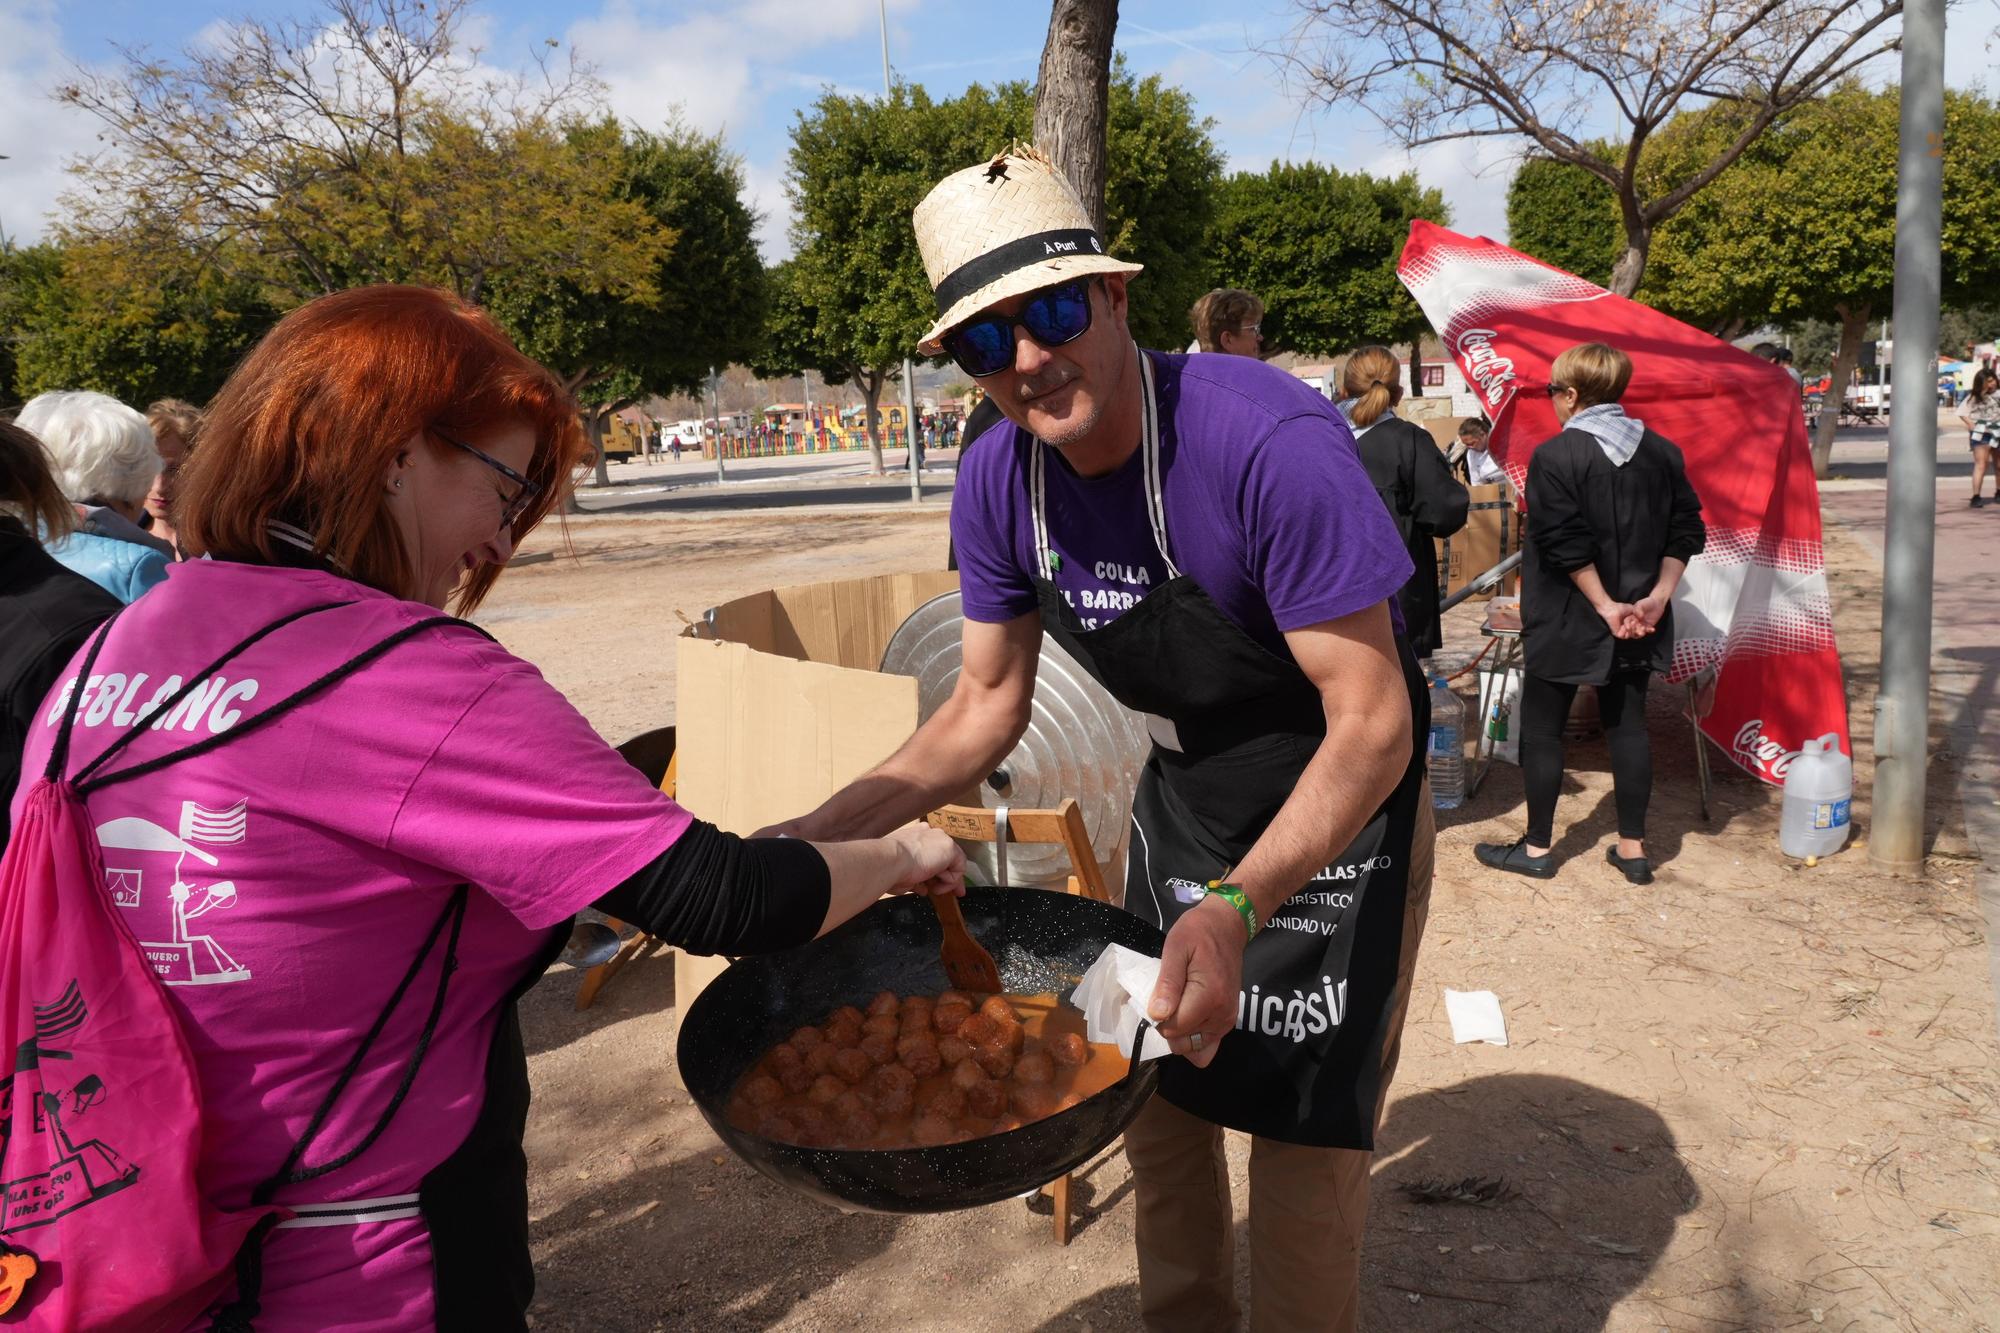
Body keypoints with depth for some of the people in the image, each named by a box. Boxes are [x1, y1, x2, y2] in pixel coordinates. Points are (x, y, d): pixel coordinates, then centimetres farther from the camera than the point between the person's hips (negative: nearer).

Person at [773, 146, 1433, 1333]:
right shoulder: (999, 480, -12)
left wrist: (1234, 909, -42)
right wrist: (818, 835, -11)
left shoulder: (1271, 442, -31)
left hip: (1340, 814, -5)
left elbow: (1373, 721, -29)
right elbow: (992, 702, -1)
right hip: (1181, 801, 6)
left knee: (1306, 1139, 2)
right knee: (1159, 1102, 19)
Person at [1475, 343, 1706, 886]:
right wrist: (1658, 595, -1)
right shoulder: (1663, 452, 5)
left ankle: (1537, 847, 15)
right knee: (1627, 724, 12)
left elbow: (1566, 546, -19)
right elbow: (1686, 531, 4)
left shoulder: (1553, 456, -14)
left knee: (1541, 728, 6)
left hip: (1566, 619, -6)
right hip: (1639, 620, 6)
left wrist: (1606, 607, -14)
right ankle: (1633, 847, 19)